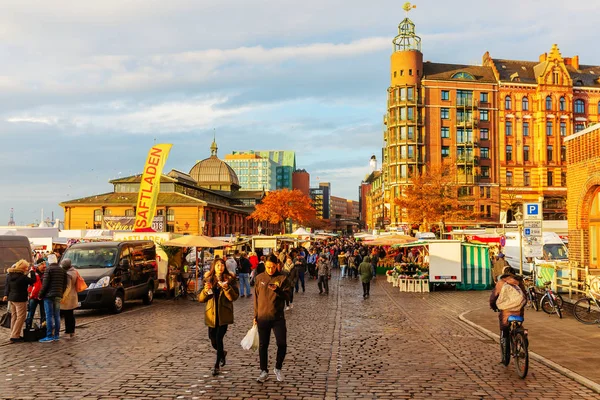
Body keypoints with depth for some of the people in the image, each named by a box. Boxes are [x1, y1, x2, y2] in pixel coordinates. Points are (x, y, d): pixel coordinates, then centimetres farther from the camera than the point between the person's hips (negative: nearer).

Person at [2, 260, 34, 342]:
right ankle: (15, 336, -3)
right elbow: (32, 281, -10)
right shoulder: (22, 277, -21)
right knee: (21, 317, -2)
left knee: (14, 316, 17)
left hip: (11, 298, 9)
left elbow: (7, 285, 12)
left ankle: (14, 335, 23)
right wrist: (32, 272, 0)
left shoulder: (9, 275, 4)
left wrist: (6, 295, 21)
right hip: (20, 299, -9)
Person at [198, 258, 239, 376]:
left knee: (219, 338, -14)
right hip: (212, 315, 3)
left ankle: (217, 365, 4)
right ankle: (222, 353, 43)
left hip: (224, 314, -3)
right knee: (214, 341, 10)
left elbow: (234, 297, -11)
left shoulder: (230, 279, -2)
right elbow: (200, 299, 2)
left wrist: (226, 288, -27)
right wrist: (206, 290, -17)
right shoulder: (208, 279, 6)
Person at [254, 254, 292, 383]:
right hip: (262, 317, 2)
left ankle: (278, 368, 19)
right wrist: (255, 315, 7)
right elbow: (256, 297, 8)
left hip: (278, 317, -2)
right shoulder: (260, 278, 3)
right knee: (263, 345, 7)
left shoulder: (283, 278, -4)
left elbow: (287, 295, -7)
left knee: (282, 344, -3)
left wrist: (277, 290, -26)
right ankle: (264, 371, 20)